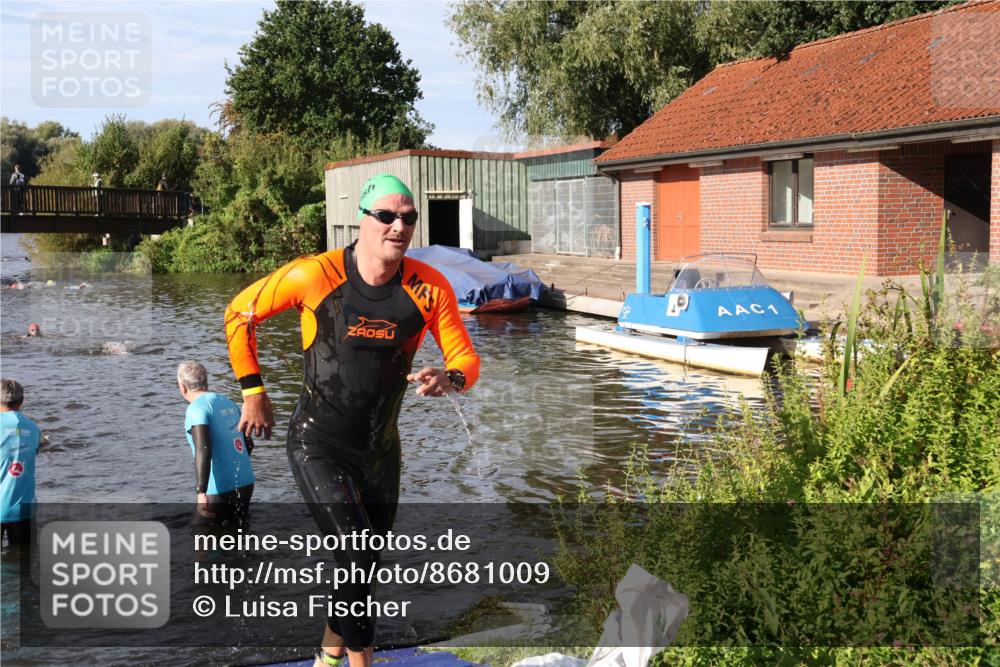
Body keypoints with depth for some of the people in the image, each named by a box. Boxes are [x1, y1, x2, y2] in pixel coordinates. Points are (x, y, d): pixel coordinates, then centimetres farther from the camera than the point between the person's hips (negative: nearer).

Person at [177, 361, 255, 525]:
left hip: (219, 489, -7)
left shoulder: (197, 408, -10)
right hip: (245, 483, 7)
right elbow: (248, 444, 20)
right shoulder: (228, 403, 12)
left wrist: (201, 492, -29)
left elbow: (203, 450, -24)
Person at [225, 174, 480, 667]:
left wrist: (450, 378, -30)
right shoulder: (314, 276, -18)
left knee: (363, 563, 18)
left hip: (380, 449, 4)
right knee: (356, 558, -18)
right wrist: (253, 393, -3)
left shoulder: (430, 288, -11)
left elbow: (466, 358, -6)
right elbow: (239, 315, -4)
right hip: (318, 445, -4)